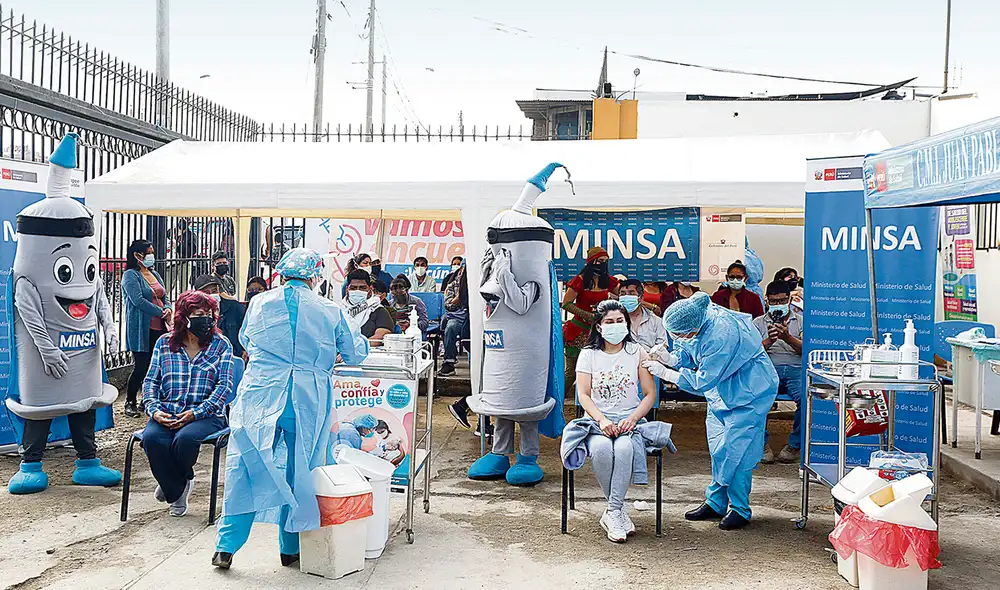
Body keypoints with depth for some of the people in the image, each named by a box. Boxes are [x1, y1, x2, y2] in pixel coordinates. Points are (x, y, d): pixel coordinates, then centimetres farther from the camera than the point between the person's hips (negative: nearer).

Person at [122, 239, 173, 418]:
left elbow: (165, 296, 18)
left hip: (159, 328, 7)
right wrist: (161, 312, -15)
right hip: (141, 330, -7)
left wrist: (167, 309, -4)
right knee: (141, 366, -5)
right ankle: (130, 403, 8)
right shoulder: (130, 275, -6)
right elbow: (138, 300, -17)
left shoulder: (154, 274, 18)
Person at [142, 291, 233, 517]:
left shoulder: (221, 345, 6)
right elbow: (150, 381, 11)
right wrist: (154, 410, -9)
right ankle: (177, 491, -4)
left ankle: (178, 482, 3)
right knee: (151, 438, -30)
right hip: (167, 414, 2)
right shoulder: (164, 343, 12)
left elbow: (224, 385, -3)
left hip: (205, 415, -2)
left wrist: (196, 413, -14)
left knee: (185, 438, -34)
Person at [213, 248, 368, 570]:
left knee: (244, 469, 7)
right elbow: (356, 354, 10)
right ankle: (290, 548, 20)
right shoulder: (330, 311, 0)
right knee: (297, 472, 10)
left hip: (259, 398, 0)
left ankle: (226, 546, 9)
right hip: (308, 404, 0)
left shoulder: (260, 303, 4)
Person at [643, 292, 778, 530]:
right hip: (721, 391, 8)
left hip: (748, 392, -8)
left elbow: (703, 381, -28)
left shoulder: (722, 334, -36)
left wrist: (664, 373, -22)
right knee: (717, 449, 12)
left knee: (735, 450, -6)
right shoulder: (697, 319, -12)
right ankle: (716, 503, 23)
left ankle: (740, 509, 8)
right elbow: (686, 354, 5)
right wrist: (668, 357, -16)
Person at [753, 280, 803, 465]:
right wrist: (769, 341, -14)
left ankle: (794, 444, -13)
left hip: (796, 370, 0)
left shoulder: (801, 321, 18)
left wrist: (788, 338, -16)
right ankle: (762, 443, -16)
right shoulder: (759, 323, 19)